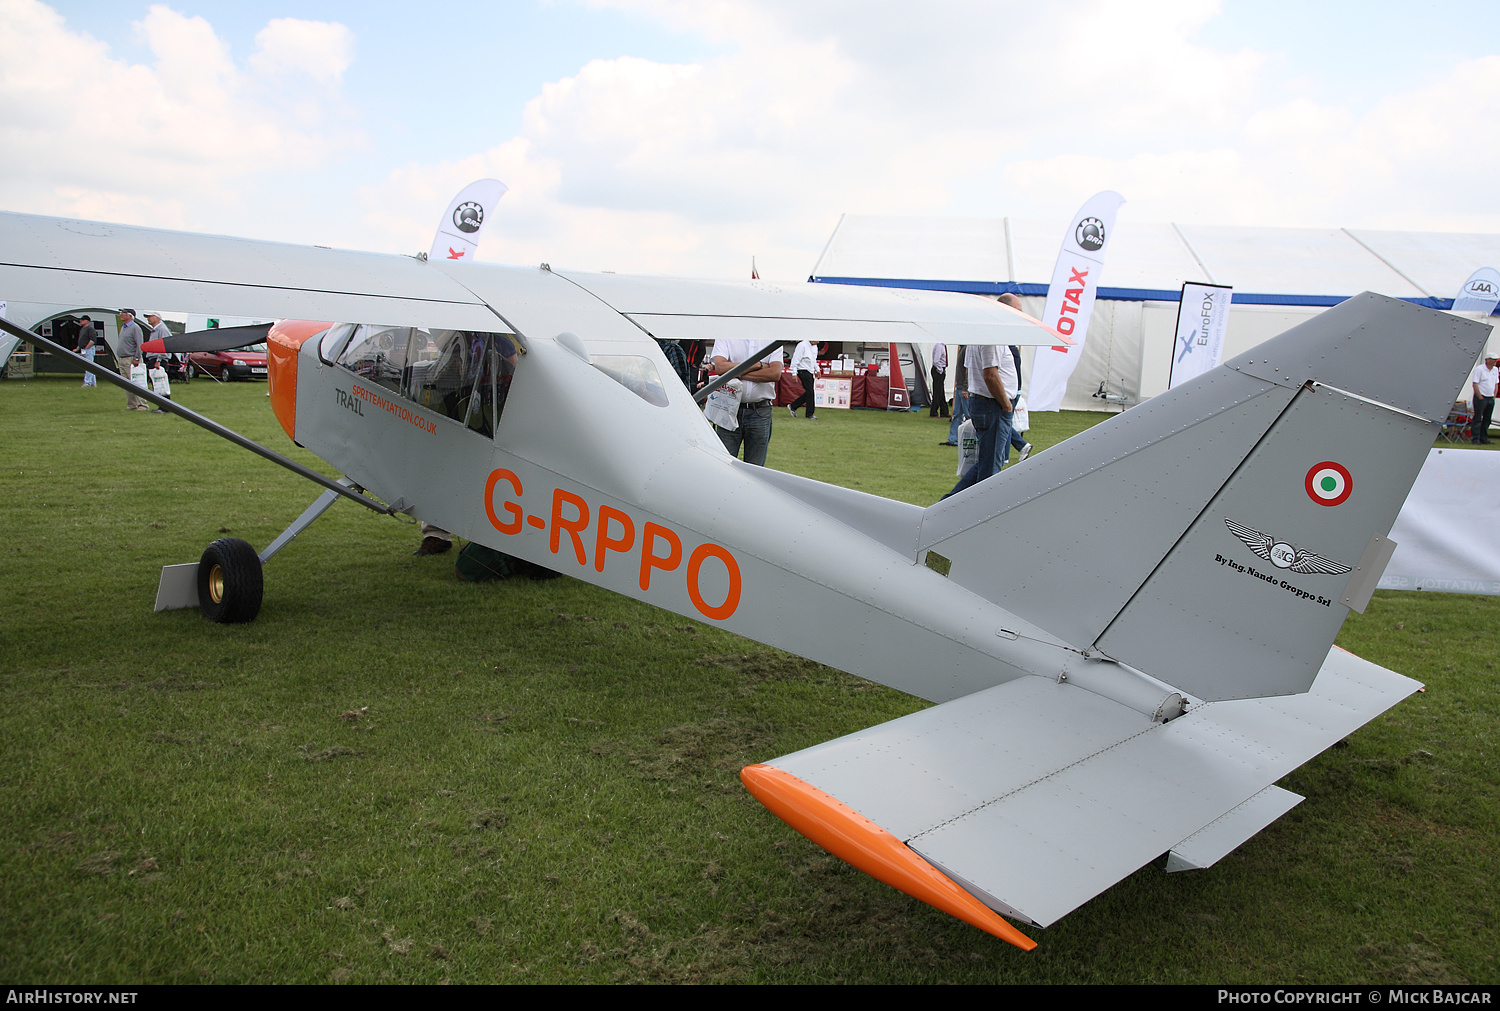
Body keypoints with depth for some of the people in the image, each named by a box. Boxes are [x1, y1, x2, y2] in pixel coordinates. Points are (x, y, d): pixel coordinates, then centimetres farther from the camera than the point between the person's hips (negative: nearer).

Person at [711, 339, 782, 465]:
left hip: (760, 411, 1)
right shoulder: (725, 338, 4)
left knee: (755, 468, 5)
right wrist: (758, 365, -9)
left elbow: (775, 373, -9)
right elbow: (720, 367, -13)